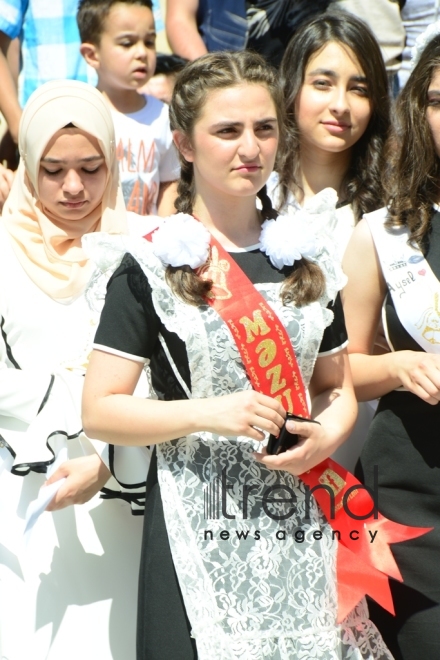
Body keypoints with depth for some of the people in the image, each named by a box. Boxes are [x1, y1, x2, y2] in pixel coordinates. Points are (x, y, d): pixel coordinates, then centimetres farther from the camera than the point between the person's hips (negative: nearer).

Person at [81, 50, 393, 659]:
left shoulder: (305, 260, 10)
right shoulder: (151, 267, -4)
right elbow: (99, 411, -6)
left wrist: (329, 433, -3)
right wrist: (209, 413, -18)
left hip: (300, 528, 4)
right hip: (199, 529, -4)